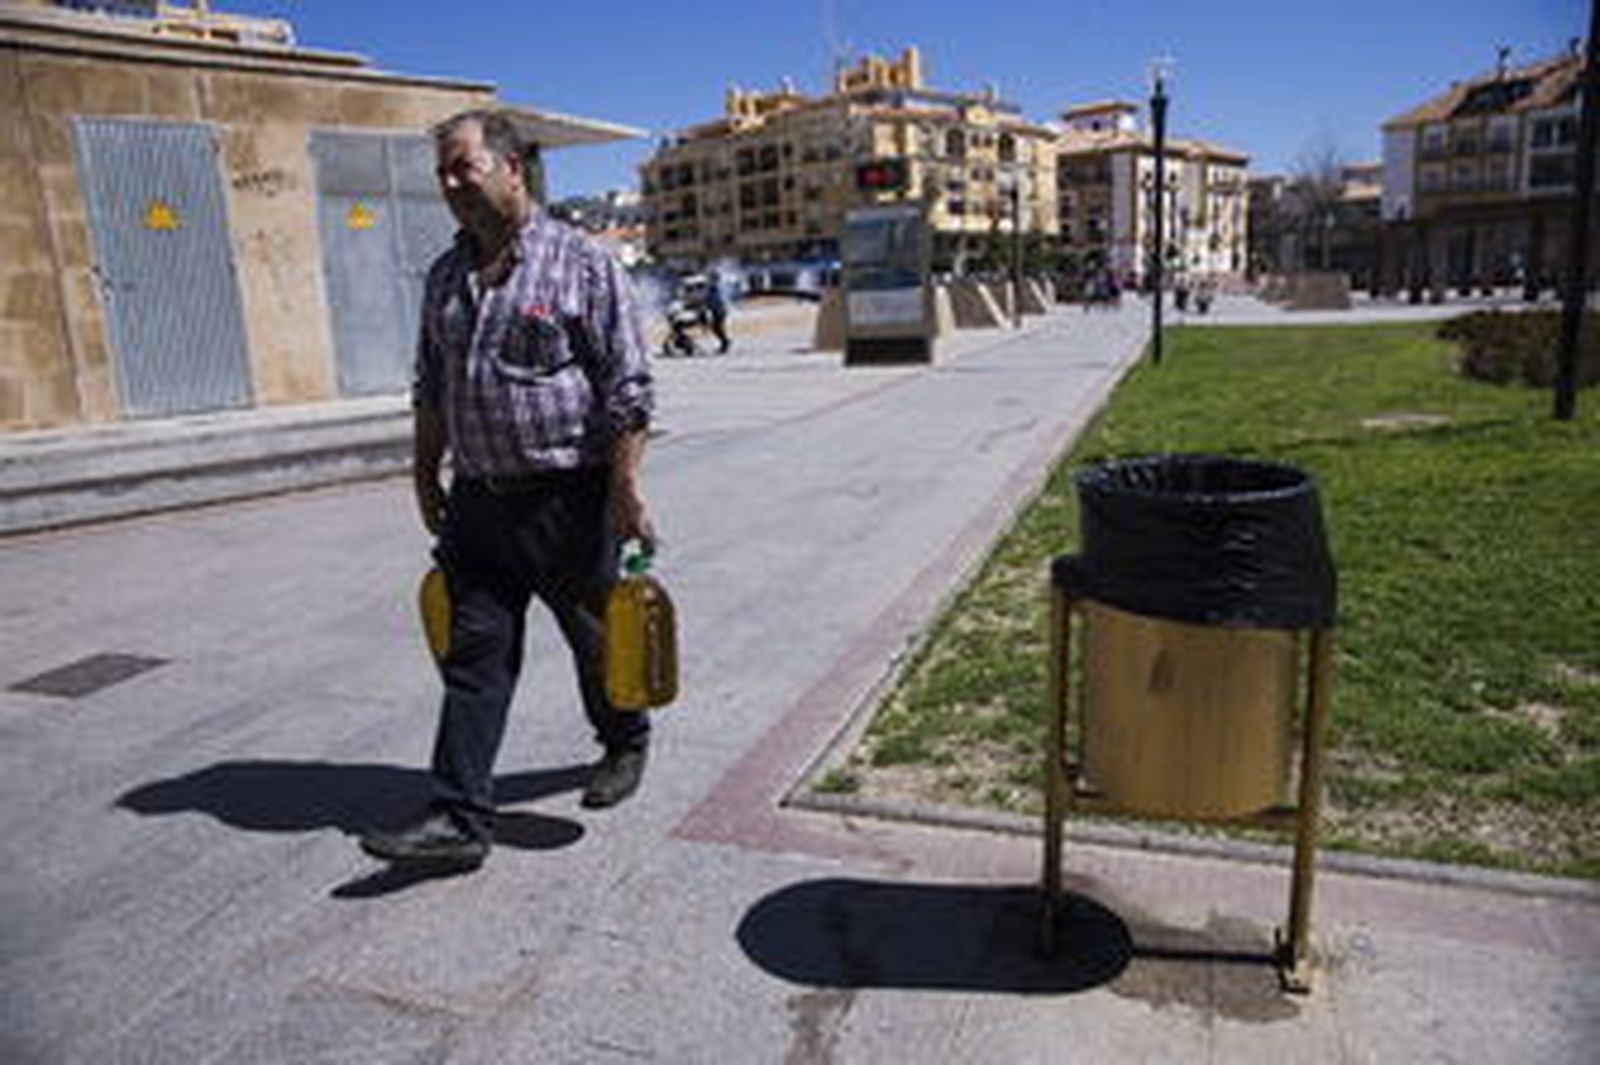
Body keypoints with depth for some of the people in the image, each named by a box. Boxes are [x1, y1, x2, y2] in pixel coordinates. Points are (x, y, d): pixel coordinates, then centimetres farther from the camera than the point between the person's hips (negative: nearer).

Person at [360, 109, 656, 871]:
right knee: (473, 652, 2)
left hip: (567, 499, -5)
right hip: (477, 499, 5)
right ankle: (460, 817, 7)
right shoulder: (446, 276, 12)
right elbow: (430, 387, 20)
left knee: (597, 638, 11)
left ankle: (625, 745, 38)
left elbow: (628, 390, -11)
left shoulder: (581, 263, -8)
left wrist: (625, 490, -15)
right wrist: (425, 474, 17)